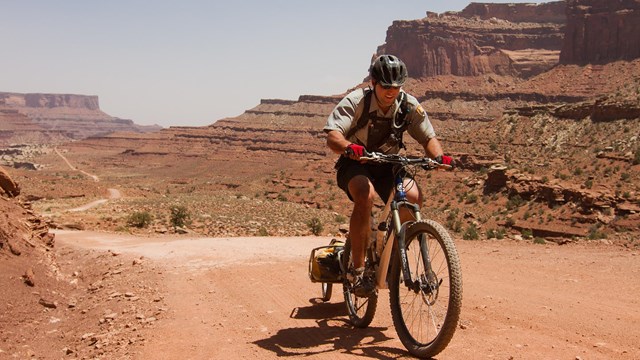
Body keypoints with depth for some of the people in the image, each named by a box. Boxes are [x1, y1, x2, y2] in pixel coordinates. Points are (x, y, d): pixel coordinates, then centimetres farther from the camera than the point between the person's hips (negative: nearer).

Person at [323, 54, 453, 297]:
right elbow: (332, 136, -28)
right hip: (354, 164, -3)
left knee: (413, 197, -25)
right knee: (366, 195, -36)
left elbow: (428, 137, -5)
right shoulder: (355, 101, -18)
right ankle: (357, 271, -29)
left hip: (387, 165, 4)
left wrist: (439, 156, -28)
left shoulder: (409, 105, -8)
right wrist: (349, 148, -51)